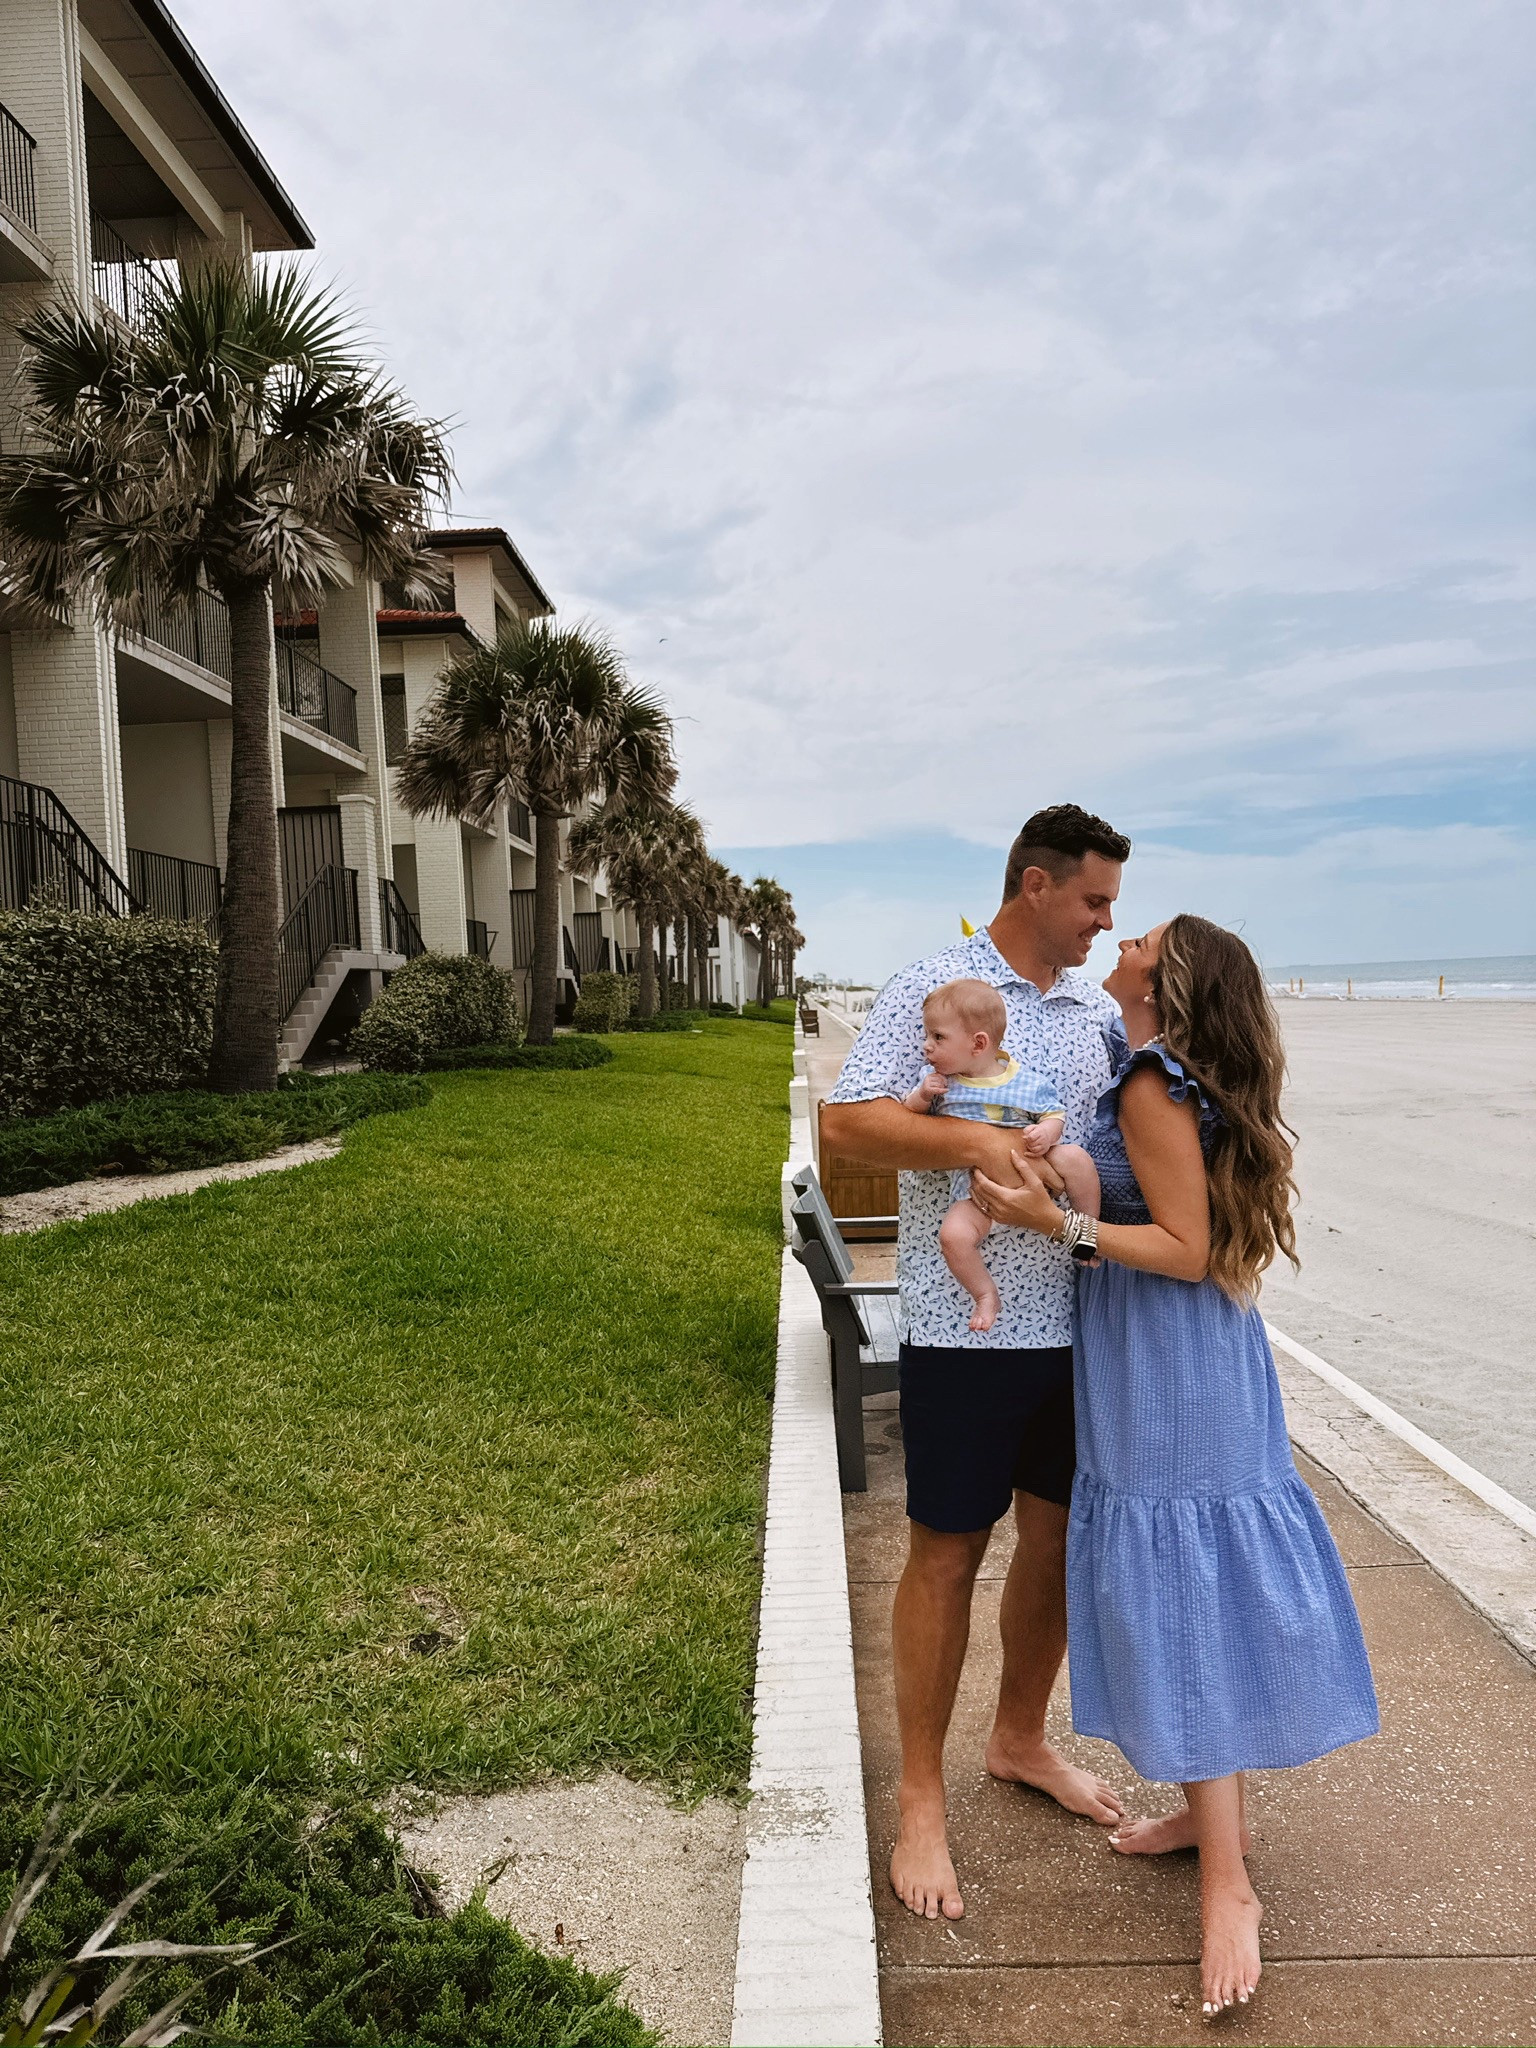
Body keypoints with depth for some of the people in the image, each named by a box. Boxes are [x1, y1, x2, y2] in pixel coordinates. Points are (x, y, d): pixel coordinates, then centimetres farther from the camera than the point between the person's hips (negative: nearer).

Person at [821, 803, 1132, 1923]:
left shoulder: (1100, 1011, 11)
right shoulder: (931, 989, -7)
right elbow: (846, 1122, -15)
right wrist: (970, 1139, -28)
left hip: (1080, 1318, 6)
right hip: (967, 1323, -6)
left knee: (1061, 1535, 17)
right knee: (947, 1550, 4)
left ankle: (1021, 1738, 40)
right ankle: (922, 1798, 22)